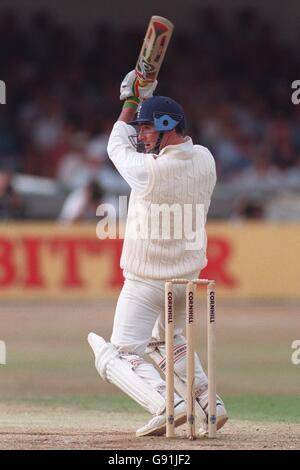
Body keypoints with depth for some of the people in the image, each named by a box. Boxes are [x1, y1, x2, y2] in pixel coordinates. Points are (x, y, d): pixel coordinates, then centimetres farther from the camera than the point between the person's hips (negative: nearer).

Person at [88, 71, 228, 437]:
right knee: (167, 341, 30)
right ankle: (207, 401, 14)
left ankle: (168, 403, -27)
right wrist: (145, 103, 14)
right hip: (188, 279, 7)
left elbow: (117, 146, -4)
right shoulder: (205, 160, -5)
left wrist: (131, 101, 9)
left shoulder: (150, 171, -25)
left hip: (146, 283, -7)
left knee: (118, 357, -4)